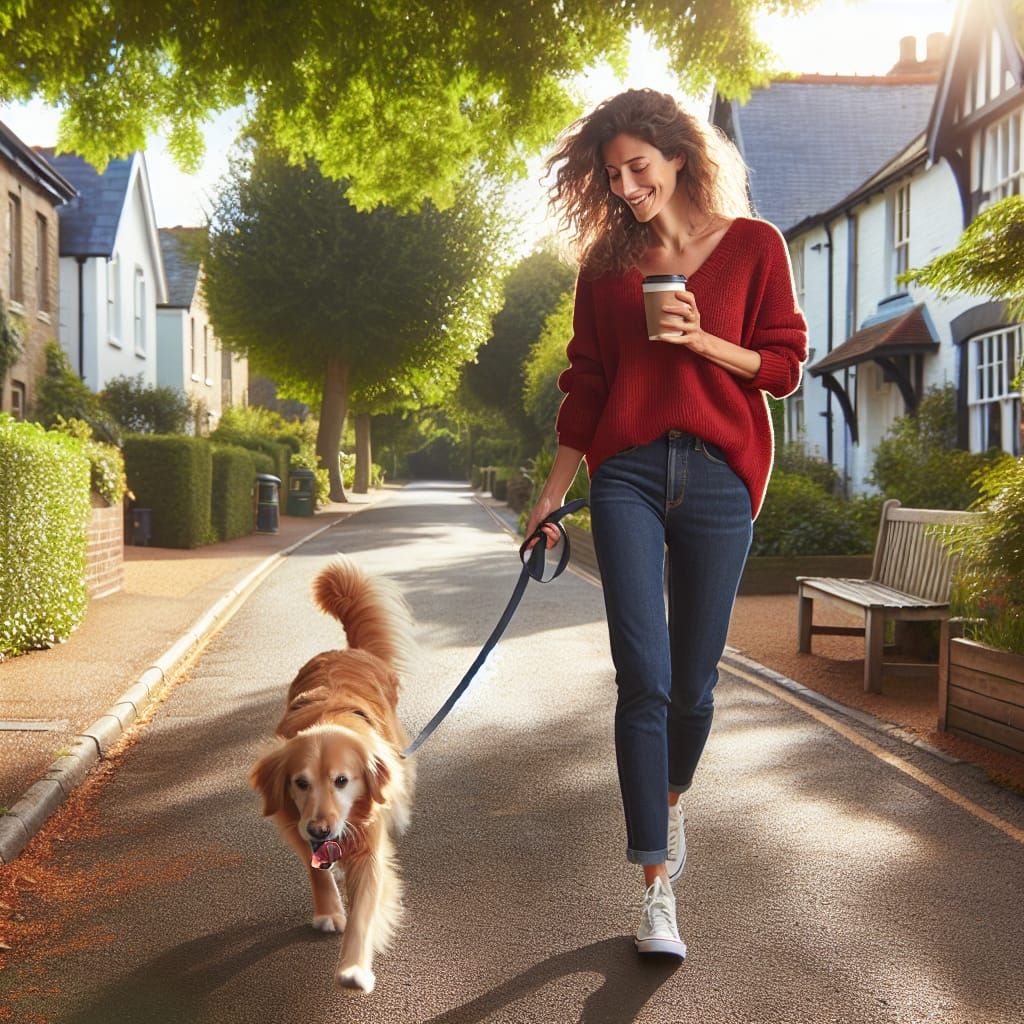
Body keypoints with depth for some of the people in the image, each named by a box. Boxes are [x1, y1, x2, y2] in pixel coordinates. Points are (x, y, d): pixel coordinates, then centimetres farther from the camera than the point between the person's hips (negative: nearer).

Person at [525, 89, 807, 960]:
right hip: (628, 472, 1)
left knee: (694, 681, 6)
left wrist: (701, 341, -11)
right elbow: (586, 385, 13)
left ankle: (672, 798, 38)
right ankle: (657, 890, -2)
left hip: (718, 476, -1)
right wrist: (554, 492, 13)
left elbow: (784, 365, 4)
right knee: (644, 679, -8)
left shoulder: (752, 246, 5)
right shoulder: (607, 266, 11)